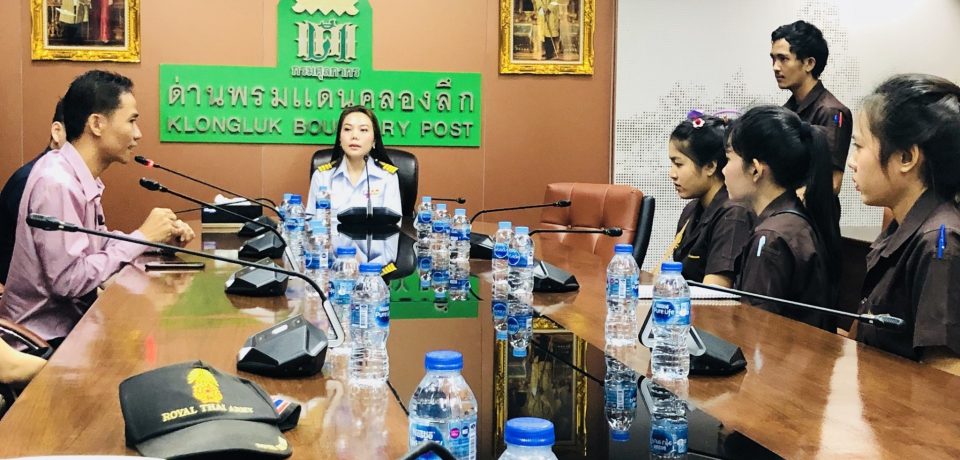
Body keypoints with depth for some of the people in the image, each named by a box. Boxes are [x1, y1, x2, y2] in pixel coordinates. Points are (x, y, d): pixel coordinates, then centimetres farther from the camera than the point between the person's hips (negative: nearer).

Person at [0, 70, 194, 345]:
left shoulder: (83, 177, 4)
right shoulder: (57, 183, -23)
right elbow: (69, 280, -26)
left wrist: (158, 237, -5)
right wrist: (143, 237, -18)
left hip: (74, 316, 8)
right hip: (49, 337, -8)